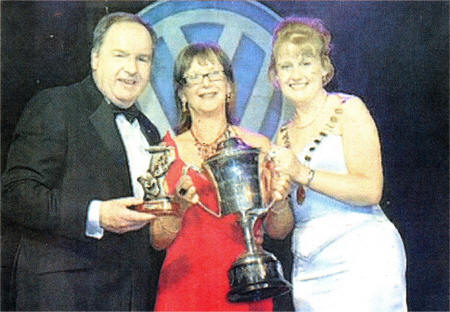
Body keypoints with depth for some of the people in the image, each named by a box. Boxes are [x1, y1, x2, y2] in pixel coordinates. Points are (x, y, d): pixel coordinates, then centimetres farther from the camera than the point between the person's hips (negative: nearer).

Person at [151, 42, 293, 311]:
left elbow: (279, 231, 6)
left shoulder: (258, 146, 3)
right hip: (186, 288, -1)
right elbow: (159, 241, 2)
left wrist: (279, 202, -13)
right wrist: (178, 208, -15)